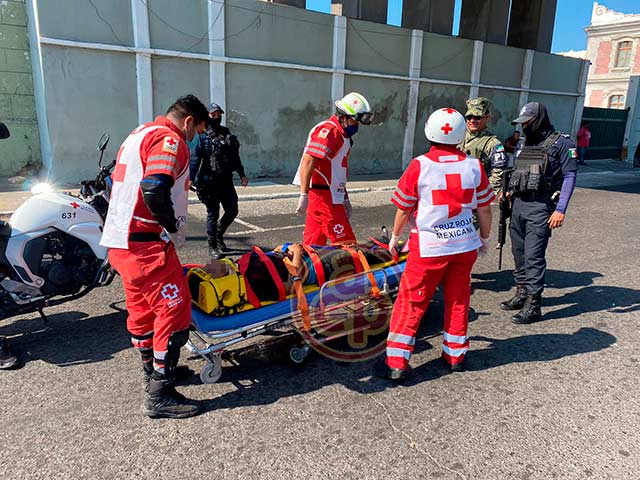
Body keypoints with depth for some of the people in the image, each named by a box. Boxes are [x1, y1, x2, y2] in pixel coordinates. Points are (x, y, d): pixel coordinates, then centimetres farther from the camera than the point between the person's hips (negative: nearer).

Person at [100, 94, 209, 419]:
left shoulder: (139, 134, 20)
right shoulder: (169, 139, -12)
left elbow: (117, 184, 23)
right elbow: (155, 190, -28)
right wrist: (173, 226, -12)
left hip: (120, 242, 11)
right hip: (146, 244, -11)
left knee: (142, 308, 20)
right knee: (174, 310, -5)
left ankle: (153, 371, 37)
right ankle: (160, 396, 1)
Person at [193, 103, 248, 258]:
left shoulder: (226, 133, 14)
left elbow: (235, 155, 19)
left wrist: (242, 174, 17)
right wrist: (194, 179, -18)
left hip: (226, 179, 6)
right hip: (209, 181, -6)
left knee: (232, 210, 7)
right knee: (213, 213, 1)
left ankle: (219, 235, 31)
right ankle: (213, 247, 14)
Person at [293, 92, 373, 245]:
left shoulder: (343, 135, 20)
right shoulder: (327, 131, -12)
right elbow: (308, 162, -22)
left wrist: (345, 198, 28)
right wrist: (304, 195, -27)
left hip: (330, 195, 10)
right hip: (322, 194, -10)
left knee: (313, 243, 13)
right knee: (346, 244, -8)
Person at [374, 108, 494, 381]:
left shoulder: (419, 166, -11)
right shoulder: (474, 166, -1)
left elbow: (403, 209, -4)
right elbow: (484, 208, 7)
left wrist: (395, 238, 13)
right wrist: (484, 238, 24)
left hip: (429, 248, -3)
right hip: (466, 245, 4)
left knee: (410, 304, 5)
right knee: (458, 301, 19)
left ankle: (396, 363, 7)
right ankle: (455, 356, 32)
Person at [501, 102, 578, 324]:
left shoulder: (561, 143, -3)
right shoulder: (525, 143, 18)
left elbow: (569, 177, -7)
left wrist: (560, 210, -14)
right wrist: (511, 191, 10)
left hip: (540, 207, -7)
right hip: (518, 204, 7)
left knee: (533, 256, -9)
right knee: (519, 252, 12)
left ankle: (533, 304, -3)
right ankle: (521, 293, 25)